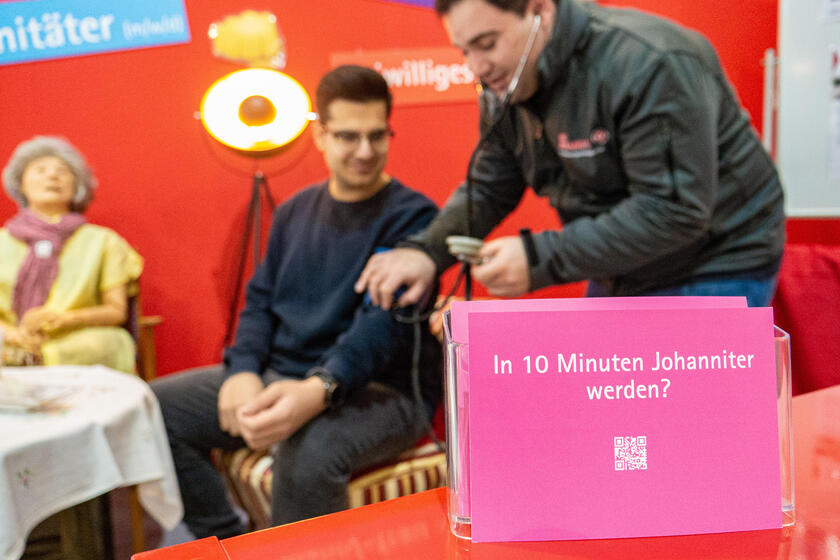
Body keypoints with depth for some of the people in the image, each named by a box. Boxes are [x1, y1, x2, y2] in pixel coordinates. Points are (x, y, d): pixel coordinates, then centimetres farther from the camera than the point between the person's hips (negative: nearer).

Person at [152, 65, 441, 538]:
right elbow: (261, 301, 13)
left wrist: (319, 392, -38)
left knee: (307, 451, -39)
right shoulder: (295, 211, 12)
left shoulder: (412, 216, -9)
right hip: (281, 376, 7)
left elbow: (384, 324, -22)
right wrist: (244, 370, -7)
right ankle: (231, 544, 7)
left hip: (382, 389, -7)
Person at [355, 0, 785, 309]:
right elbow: (487, 189, 5)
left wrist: (541, 257, -32)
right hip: (618, 276, 8)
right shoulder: (504, 86, -2)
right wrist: (426, 250, -15)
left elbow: (675, 211, -31)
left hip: (712, 274, -7)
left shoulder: (650, 64, -27)